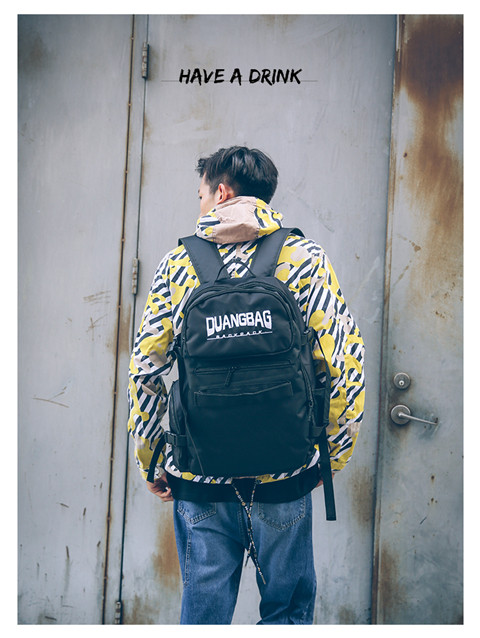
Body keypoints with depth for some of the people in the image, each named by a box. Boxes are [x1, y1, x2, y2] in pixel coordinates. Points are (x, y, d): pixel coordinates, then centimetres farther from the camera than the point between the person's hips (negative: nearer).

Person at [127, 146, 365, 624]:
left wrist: (150, 463, 12)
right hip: (283, 476, -1)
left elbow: (144, 370, 1)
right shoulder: (303, 257, -2)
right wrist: (331, 457, 6)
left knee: (203, 612, 15)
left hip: (198, 479, 1)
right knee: (288, 609, 16)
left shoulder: (178, 262, 1)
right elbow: (343, 366, -6)